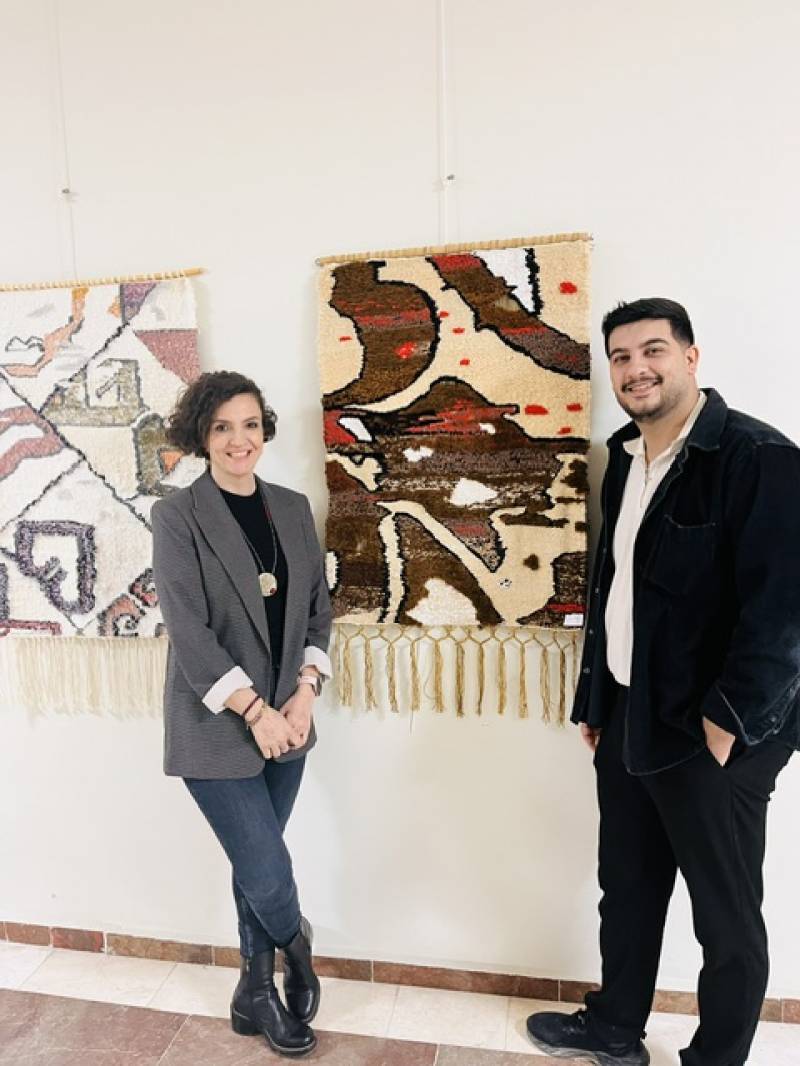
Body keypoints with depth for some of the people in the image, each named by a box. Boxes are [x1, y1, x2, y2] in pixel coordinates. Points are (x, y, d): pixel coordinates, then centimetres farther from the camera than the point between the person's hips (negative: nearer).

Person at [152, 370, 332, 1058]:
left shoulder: (292, 508, 5)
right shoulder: (177, 516, -9)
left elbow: (318, 607, 7)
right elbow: (188, 629, -15)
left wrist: (305, 693, -5)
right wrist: (255, 711, -15)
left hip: (286, 721, 4)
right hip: (217, 728, -4)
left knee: (257, 864, 16)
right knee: (268, 871, 1)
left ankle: (258, 992, 38)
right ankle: (297, 951, 34)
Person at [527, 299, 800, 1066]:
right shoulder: (624, 458, 9)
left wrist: (725, 723, -19)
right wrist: (594, 702, 13)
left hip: (707, 734, -7)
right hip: (627, 719, 7)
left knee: (727, 918, 13)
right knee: (626, 890, 22)